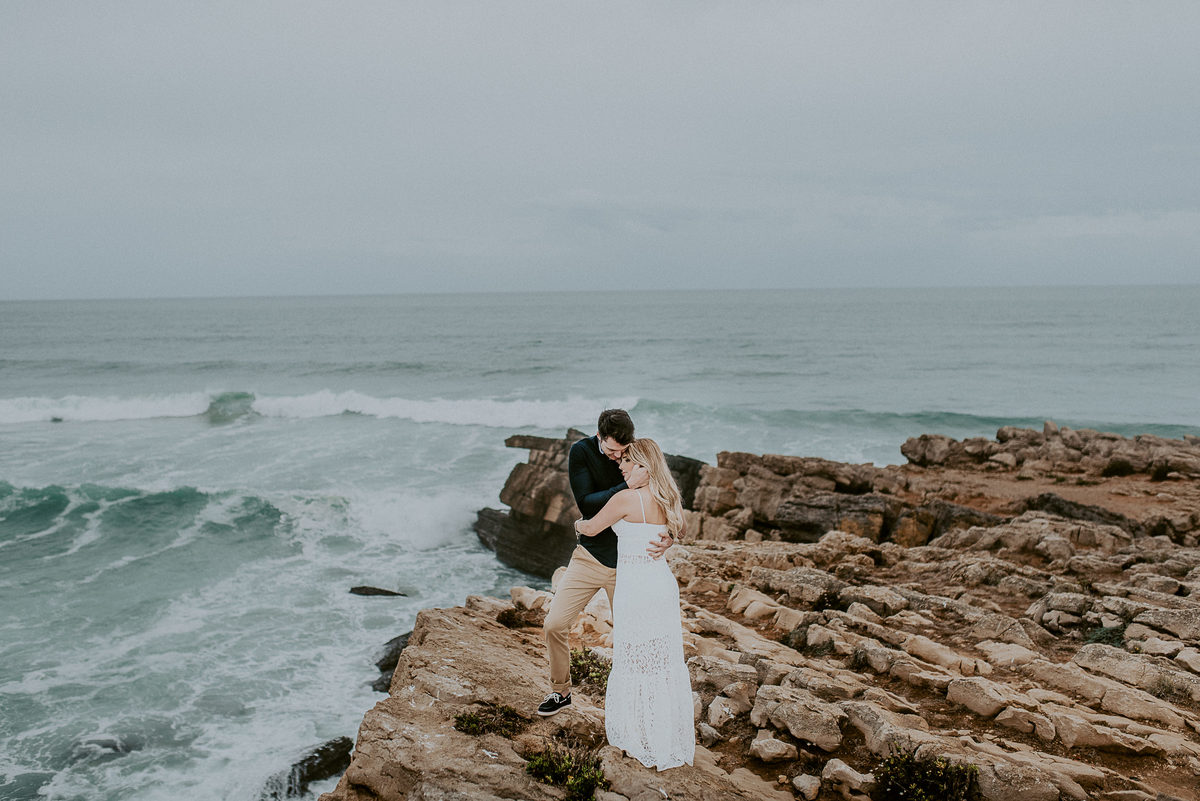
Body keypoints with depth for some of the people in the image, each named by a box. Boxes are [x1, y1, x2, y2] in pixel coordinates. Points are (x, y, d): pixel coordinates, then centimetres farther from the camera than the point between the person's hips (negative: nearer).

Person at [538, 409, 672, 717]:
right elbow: (586, 504, -21)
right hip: (590, 555, 1)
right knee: (554, 625, -2)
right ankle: (560, 691, 21)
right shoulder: (581, 452, -11)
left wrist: (667, 540, -27)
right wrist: (627, 486, -34)